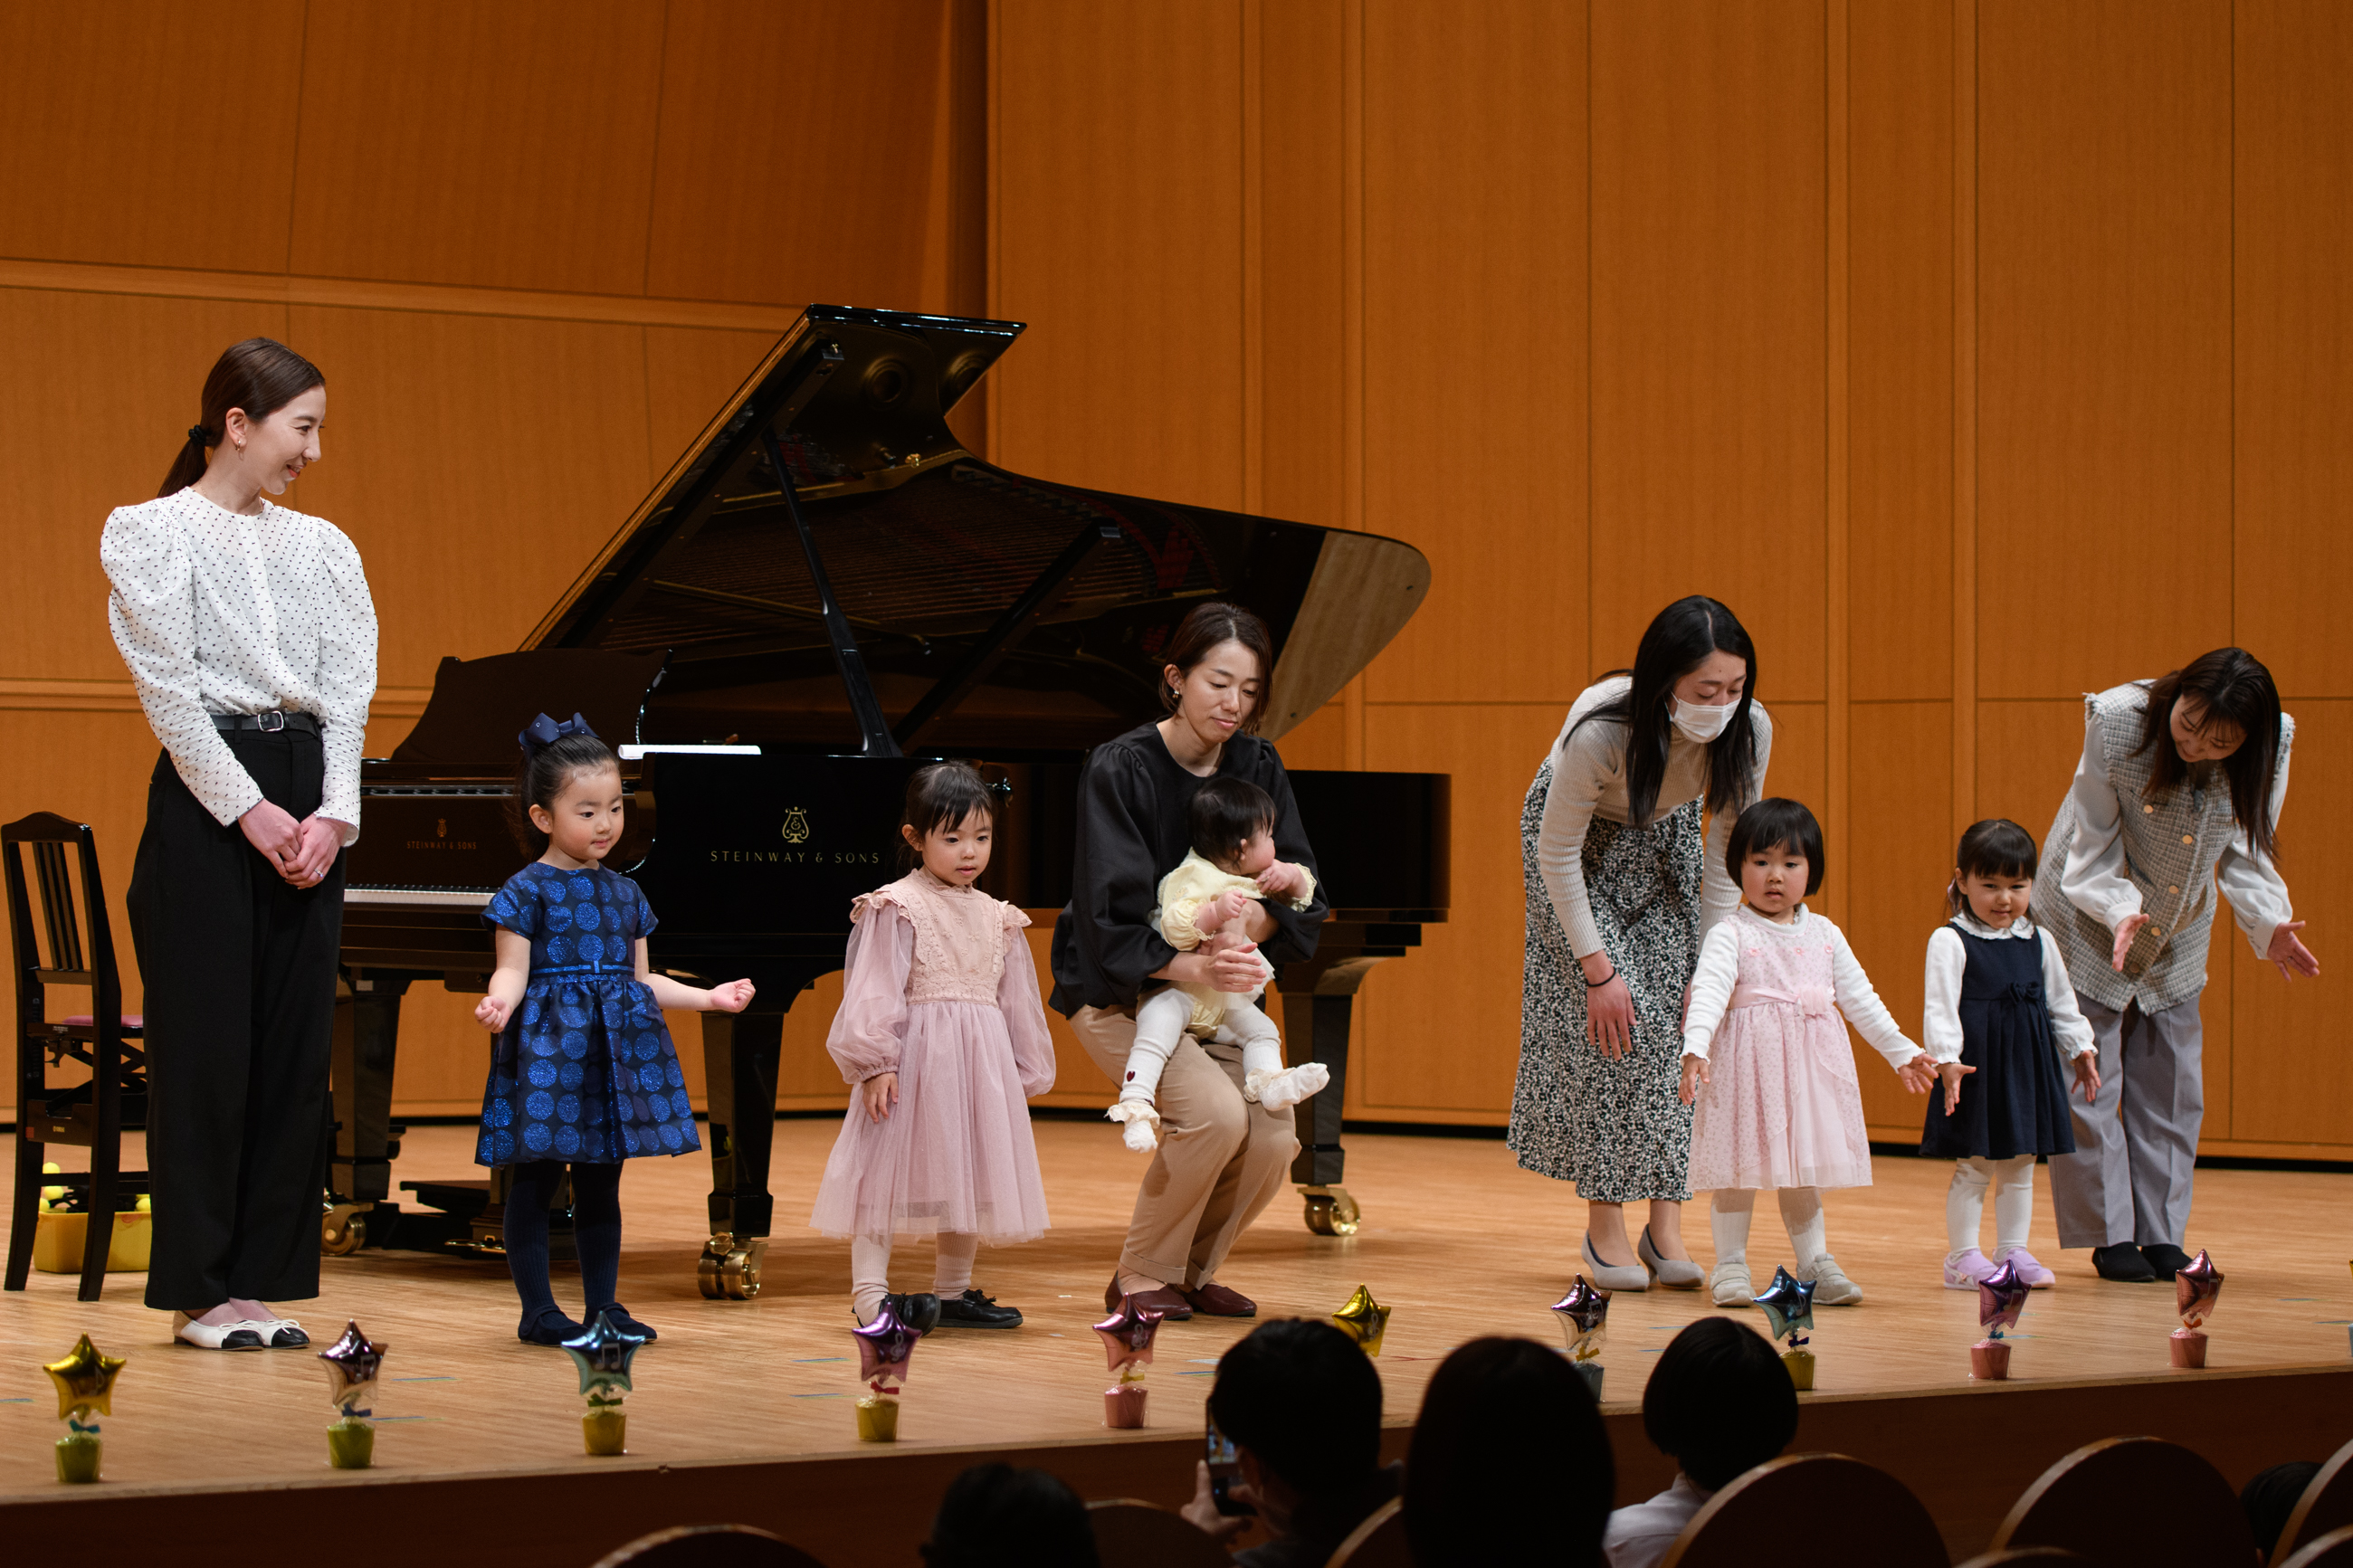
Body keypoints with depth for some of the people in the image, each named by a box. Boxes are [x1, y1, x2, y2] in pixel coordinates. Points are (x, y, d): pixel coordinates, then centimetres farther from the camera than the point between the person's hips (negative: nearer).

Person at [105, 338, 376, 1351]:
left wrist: (334, 813, -8)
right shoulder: (150, 534, -2)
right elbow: (171, 688, -9)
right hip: (207, 795, -5)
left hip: (308, 803, 5)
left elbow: (348, 689, 6)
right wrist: (249, 811, -15)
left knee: (295, 1045, 4)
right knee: (207, 1044, -4)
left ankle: (264, 1281, 9)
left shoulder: (322, 547, 14)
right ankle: (201, 1290, 2)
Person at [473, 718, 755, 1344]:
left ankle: (604, 1305, 16)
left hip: (615, 1048, 6)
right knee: (535, 1181, -2)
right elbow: (513, 971, -12)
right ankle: (538, 1310, 4)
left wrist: (708, 997, 17)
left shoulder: (625, 894, 14)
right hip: (547, 1047, -6)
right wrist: (499, 1003, -33)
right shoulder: (528, 891, -5)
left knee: (601, 1186, 10)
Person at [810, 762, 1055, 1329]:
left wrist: (1025, 1075, 18)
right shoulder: (896, 909, -7)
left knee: (970, 1176, 11)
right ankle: (869, 1293, -7)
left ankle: (953, 1292, 23)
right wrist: (875, 1063, -19)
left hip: (981, 1065, 6)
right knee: (891, 1169, -7)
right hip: (914, 1056, -6)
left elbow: (1016, 1001, 17)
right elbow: (872, 993, -12)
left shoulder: (997, 919, 12)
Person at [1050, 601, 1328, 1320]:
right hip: (1118, 993, -6)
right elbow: (1110, 917, -24)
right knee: (1215, 1113, -27)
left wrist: (1260, 917, -26)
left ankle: (1193, 1271, 14)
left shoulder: (1258, 768, -1)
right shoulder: (1119, 768, -17)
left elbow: (1302, 891, -3)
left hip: (1213, 992, 6)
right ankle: (1141, 1276, -7)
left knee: (1273, 1141, -13)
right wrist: (1190, 967, -39)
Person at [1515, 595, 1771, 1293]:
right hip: (1579, 838, -4)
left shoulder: (1749, 732, -27)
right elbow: (1558, 856, -25)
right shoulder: (1600, 731, -39)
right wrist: (1597, 969, -24)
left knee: (1677, 1020, -8)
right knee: (1611, 1023, -14)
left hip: (1665, 843, 4)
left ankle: (1666, 1223, -5)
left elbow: (1725, 857, -14)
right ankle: (1605, 1226, -5)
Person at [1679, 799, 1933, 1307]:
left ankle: (1815, 1264, 17)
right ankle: (1730, 1264, 7)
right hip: (1746, 1064, -4)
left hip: (1809, 1065, 4)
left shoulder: (1824, 935, 10)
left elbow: (1859, 998, 16)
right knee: (1740, 1165, -2)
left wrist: (1903, 1053, 16)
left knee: (1803, 1168, 10)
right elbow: (1708, 992, -19)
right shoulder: (1730, 936, -6)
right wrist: (1695, 1049, -35)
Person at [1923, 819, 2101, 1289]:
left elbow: (2061, 1003, 18)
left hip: (2028, 1066, 6)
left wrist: (2081, 1049, 14)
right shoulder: (1951, 942, -9)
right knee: (1973, 1167, -1)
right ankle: (1962, 1255, 6)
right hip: (1977, 1067, -6)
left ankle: (2013, 1250, 19)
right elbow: (1941, 1007, -15)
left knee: (2020, 1166, 11)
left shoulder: (2038, 943, 9)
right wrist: (1947, 1059, -25)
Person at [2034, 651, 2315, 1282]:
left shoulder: (2270, 746, -22)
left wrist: (2269, 923, -29)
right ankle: (2110, 1235, 5)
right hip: (2091, 916, -4)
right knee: (2089, 1079, -3)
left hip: (2178, 933, 4)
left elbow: (2244, 850, -11)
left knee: (2171, 1081, 7)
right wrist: (2122, 913, -41)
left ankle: (2162, 1235, 15)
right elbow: (2094, 849, -24)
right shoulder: (2118, 721, -32)